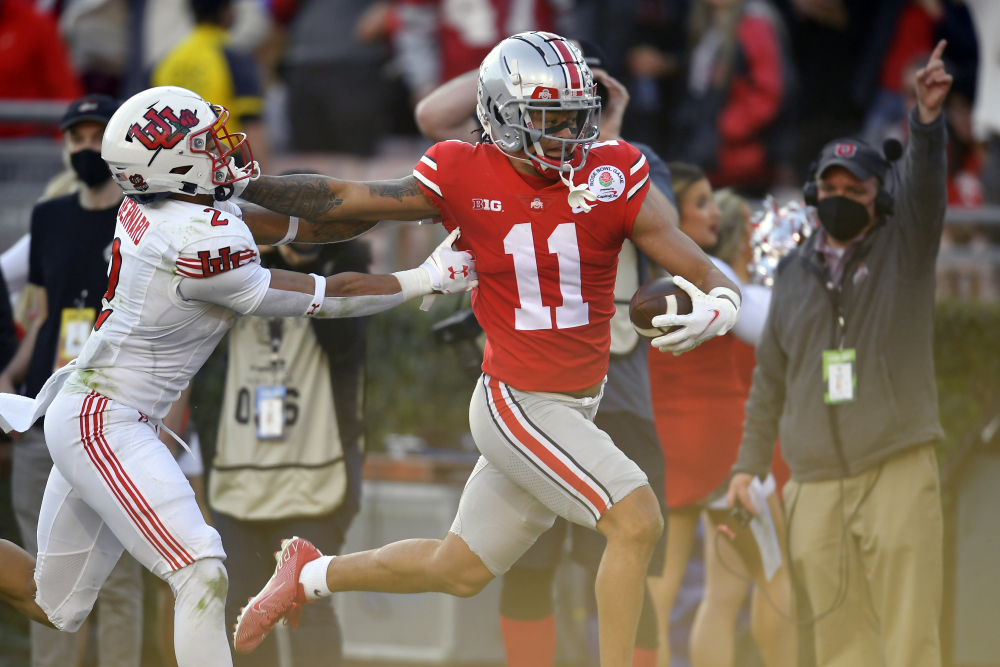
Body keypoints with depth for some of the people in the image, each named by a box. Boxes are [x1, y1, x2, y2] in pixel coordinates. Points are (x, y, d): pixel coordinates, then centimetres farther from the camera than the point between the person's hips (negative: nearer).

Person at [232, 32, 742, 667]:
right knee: (637, 521, -20)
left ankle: (313, 574, 39)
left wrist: (715, 312, -32)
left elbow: (709, 276, -9)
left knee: (459, 570, 18)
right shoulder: (464, 179, -10)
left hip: (575, 410, 5)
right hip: (516, 403, -4)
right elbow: (341, 199, 2)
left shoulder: (613, 177, -7)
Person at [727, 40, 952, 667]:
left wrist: (928, 117, -34)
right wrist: (750, 462, 15)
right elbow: (770, 378, 19)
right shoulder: (795, 273, 15)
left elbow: (925, 184, -15)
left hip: (897, 473, -4)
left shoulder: (904, 249, 5)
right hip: (816, 482, 4)